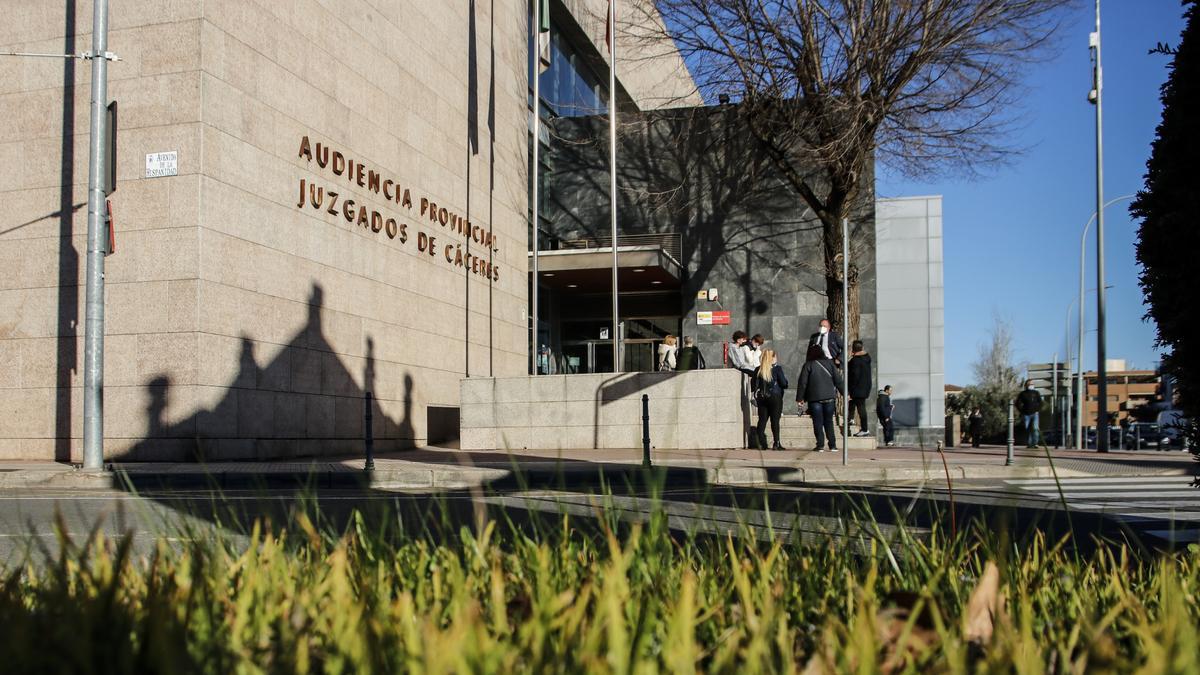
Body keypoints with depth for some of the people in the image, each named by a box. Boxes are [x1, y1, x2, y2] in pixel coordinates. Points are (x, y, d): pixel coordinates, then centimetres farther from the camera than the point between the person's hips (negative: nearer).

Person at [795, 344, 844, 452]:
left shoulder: (808, 365, -1)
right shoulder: (829, 363, 6)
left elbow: (802, 383, -3)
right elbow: (838, 380, 6)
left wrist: (799, 399, 0)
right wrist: (844, 393, 14)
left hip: (815, 398, -3)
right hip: (829, 397, 3)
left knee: (818, 423, 1)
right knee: (829, 422, 11)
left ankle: (820, 445, -4)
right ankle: (833, 445, 8)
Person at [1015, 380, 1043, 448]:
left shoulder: (1036, 393, 12)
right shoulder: (1022, 394, 8)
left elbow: (1040, 402, 14)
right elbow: (1018, 403, 8)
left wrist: (1038, 410, 2)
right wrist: (1022, 411, -1)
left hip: (1034, 413, 0)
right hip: (1026, 414, 0)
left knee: (1035, 428, -15)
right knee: (1027, 430, 1)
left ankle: (1035, 443, -14)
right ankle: (1028, 444, 8)